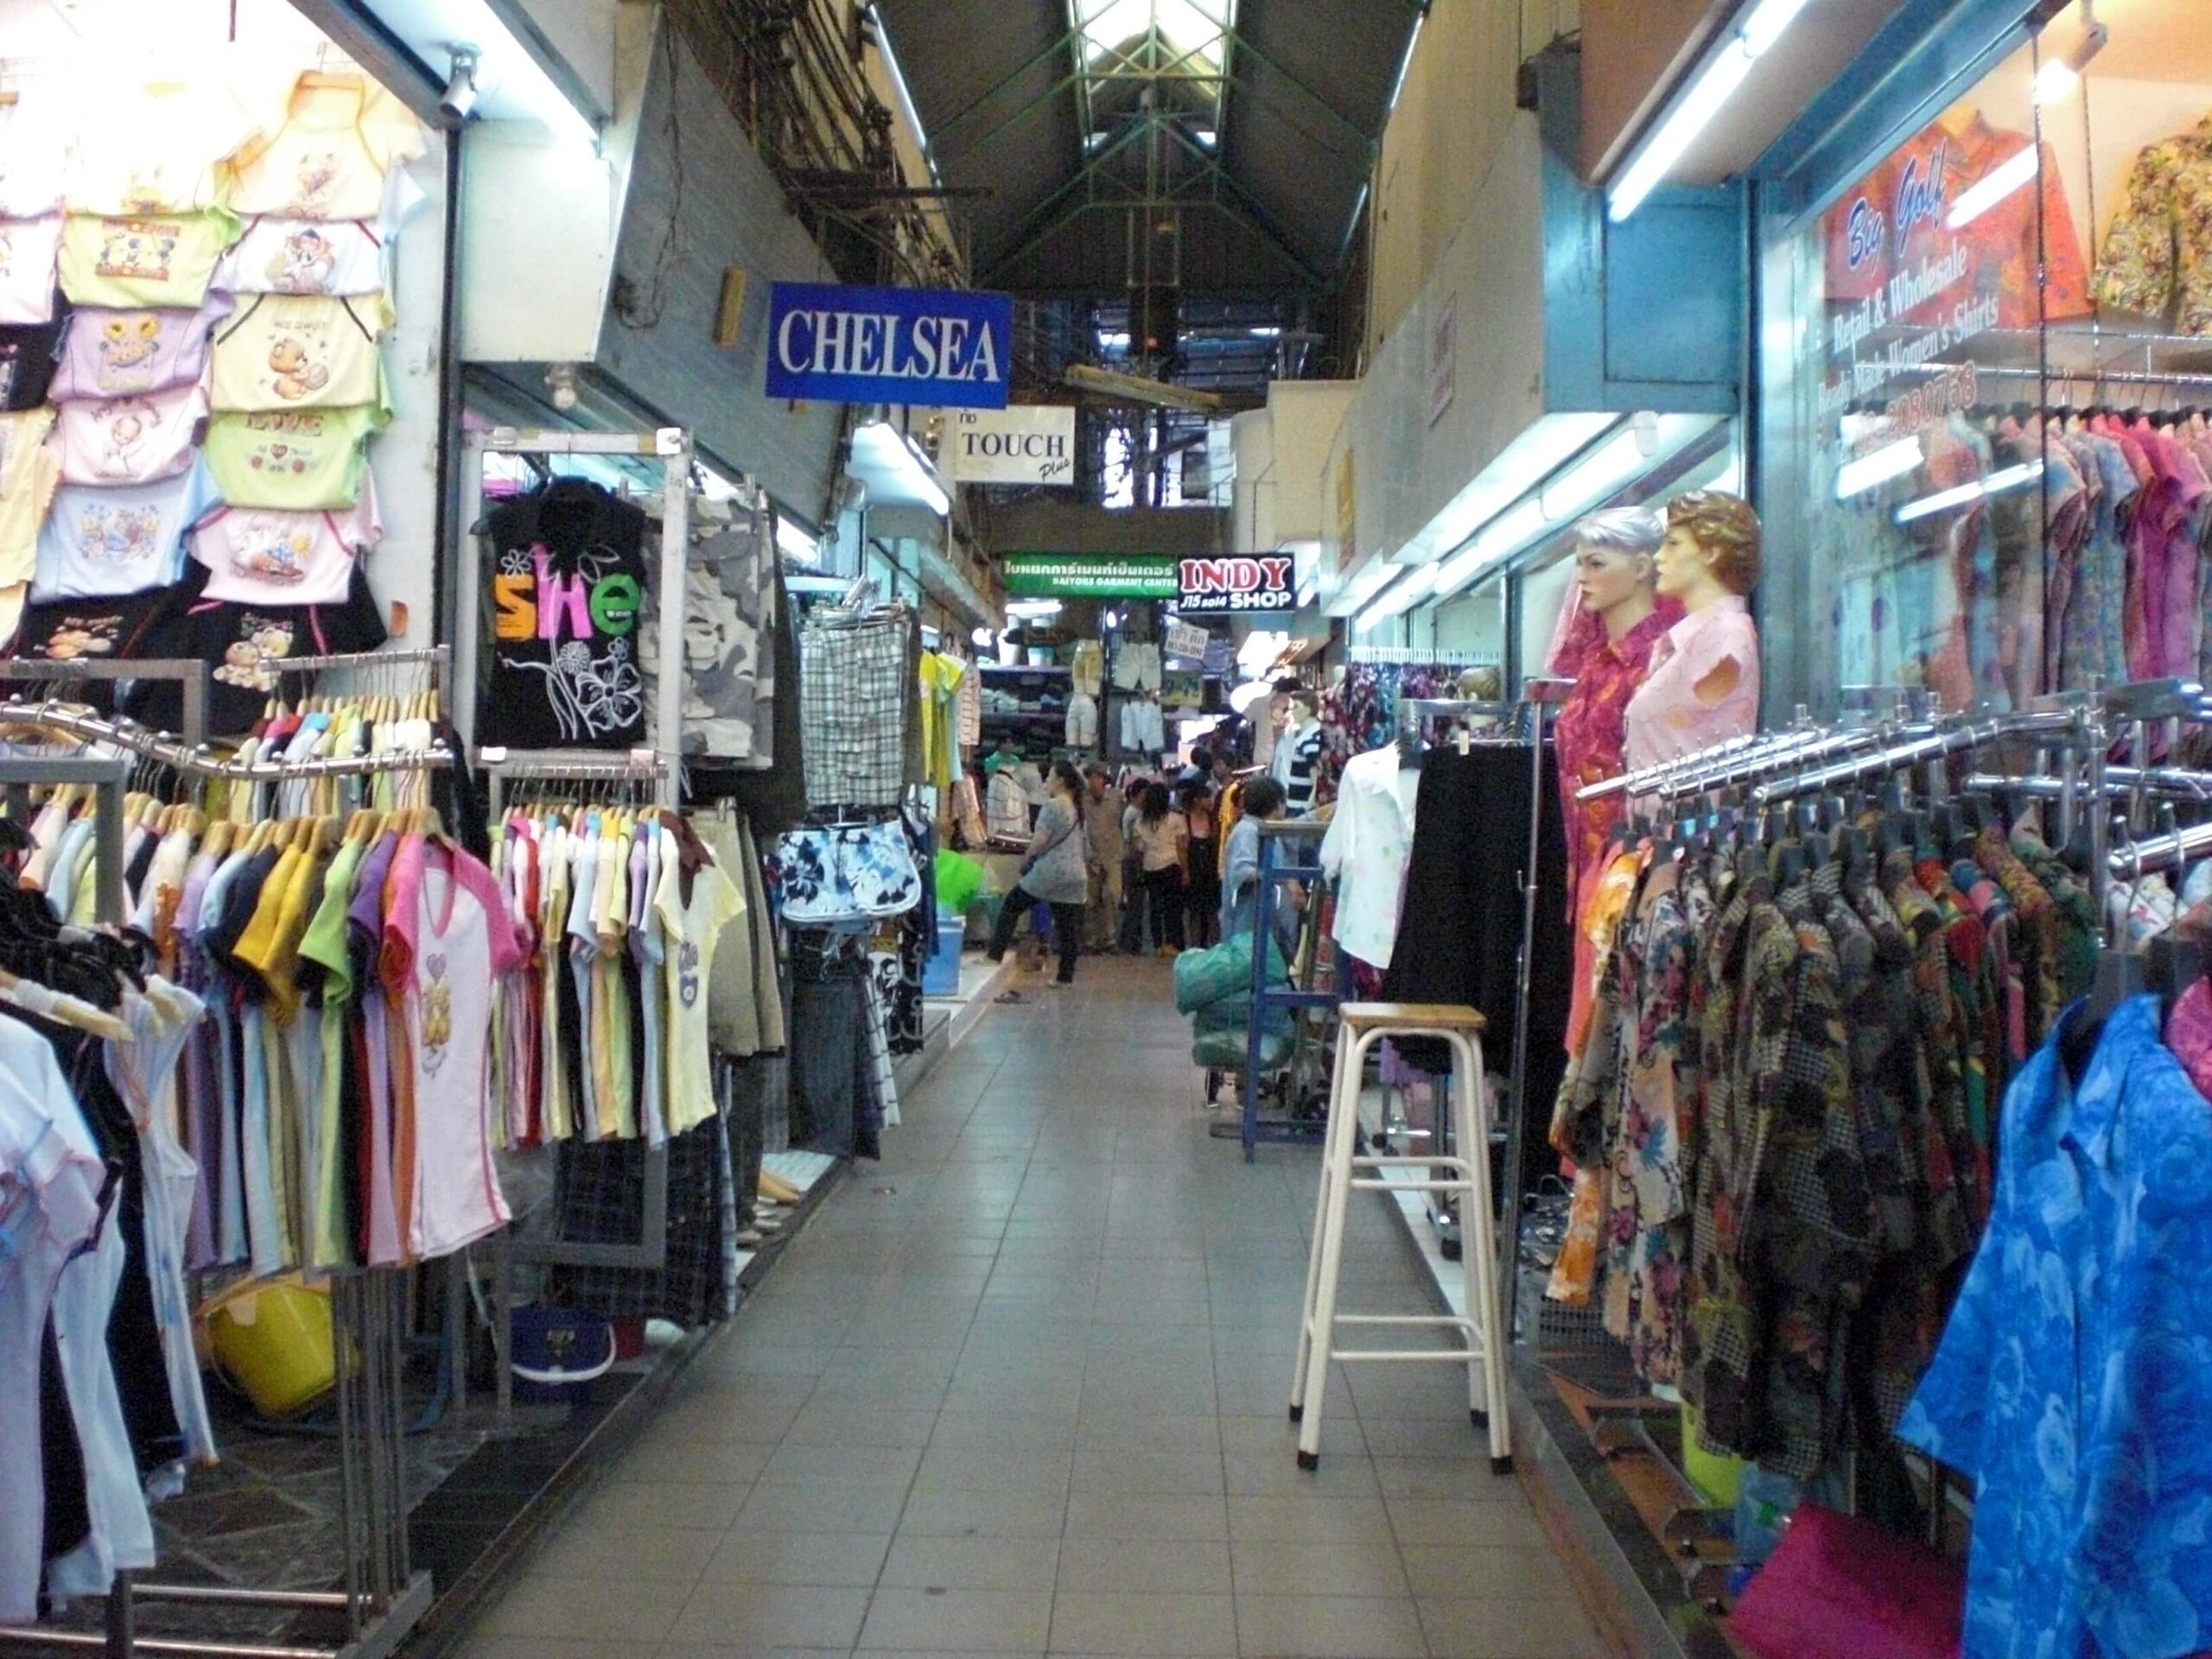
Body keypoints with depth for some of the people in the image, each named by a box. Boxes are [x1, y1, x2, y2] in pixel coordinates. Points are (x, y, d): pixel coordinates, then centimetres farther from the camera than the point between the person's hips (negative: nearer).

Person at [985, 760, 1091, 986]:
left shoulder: (1053, 805, -10)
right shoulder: (1076, 807, 15)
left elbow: (1040, 840, -15)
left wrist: (1025, 859, 0)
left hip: (1049, 872, -7)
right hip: (1075, 874, 7)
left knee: (1011, 907, 6)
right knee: (1067, 926, 5)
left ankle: (995, 955, 4)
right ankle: (1066, 975, 4)